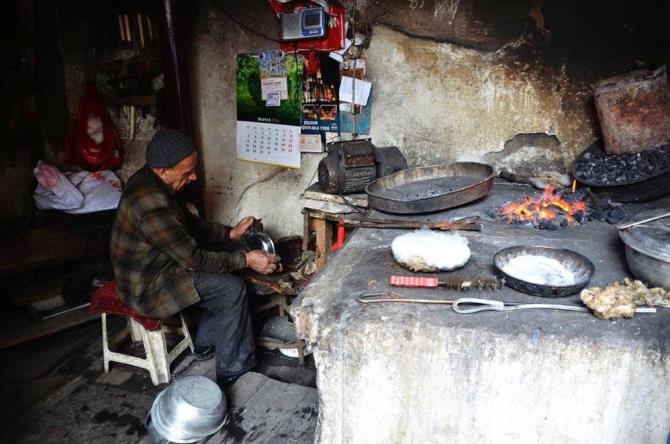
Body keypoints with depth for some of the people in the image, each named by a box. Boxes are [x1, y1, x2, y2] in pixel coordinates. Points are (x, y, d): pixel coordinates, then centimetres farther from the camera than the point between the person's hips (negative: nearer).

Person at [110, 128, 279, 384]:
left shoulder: (149, 181, -1)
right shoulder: (152, 204, -32)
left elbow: (190, 223, 10)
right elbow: (194, 258, -26)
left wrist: (231, 233, -1)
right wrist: (246, 260, -19)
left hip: (150, 269, 10)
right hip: (147, 289, -10)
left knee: (223, 276, 13)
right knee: (233, 289, -13)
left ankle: (205, 343, 24)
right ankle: (233, 368, 2)